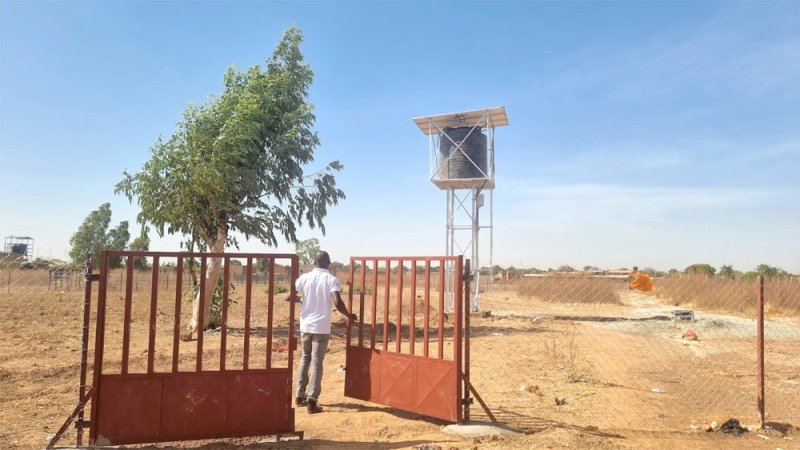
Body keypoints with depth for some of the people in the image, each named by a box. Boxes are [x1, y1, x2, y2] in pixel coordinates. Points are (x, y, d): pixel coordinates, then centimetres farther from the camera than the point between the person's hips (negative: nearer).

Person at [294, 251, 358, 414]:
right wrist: (349, 316, -4)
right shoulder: (332, 280, -9)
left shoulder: (304, 278, 0)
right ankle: (312, 400, -1)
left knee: (305, 358, 20)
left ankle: (300, 395, 25)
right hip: (322, 328, -3)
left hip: (305, 325, 3)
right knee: (317, 363, 2)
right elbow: (338, 303, -21)